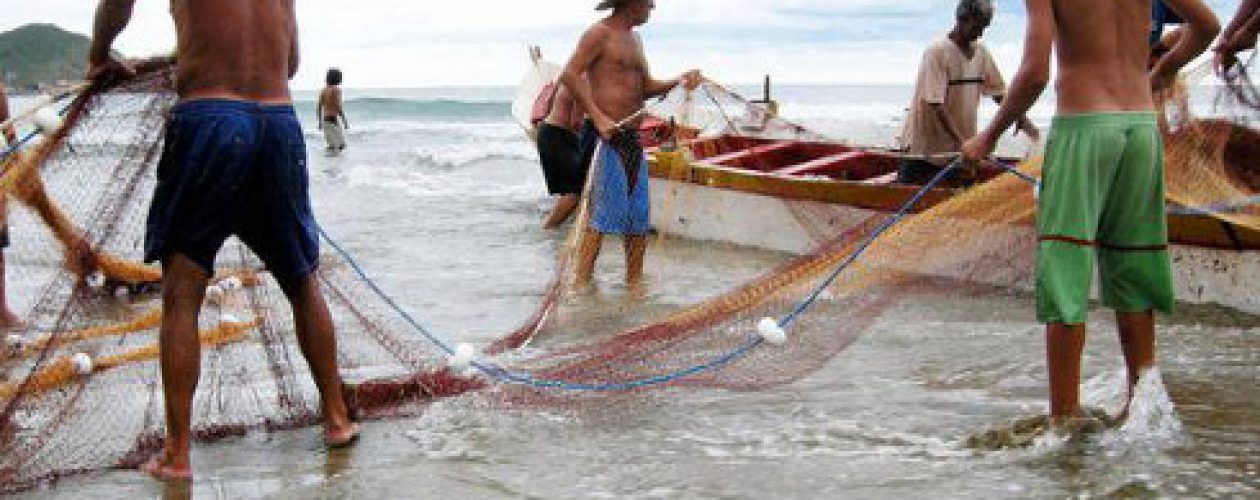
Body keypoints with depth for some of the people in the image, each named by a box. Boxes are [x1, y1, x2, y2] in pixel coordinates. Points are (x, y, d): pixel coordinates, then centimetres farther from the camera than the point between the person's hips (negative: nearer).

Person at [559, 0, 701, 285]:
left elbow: (645, 88, 21)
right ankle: (583, 282, -7)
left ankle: (635, 280, 17)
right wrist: (598, 117, -21)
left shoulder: (634, 39, 20)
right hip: (606, 136, -8)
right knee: (602, 213, -10)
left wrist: (678, 81, 4)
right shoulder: (600, 34, -6)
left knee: (640, 215, 9)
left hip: (632, 138, 9)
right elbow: (569, 75, -14)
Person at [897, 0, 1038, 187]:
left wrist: (1022, 121, -3)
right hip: (926, 148, -6)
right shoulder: (937, 52, -15)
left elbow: (998, 92, 12)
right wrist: (961, 141, -26)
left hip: (959, 151, 6)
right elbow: (935, 104, -20)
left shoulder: (981, 52, 6)